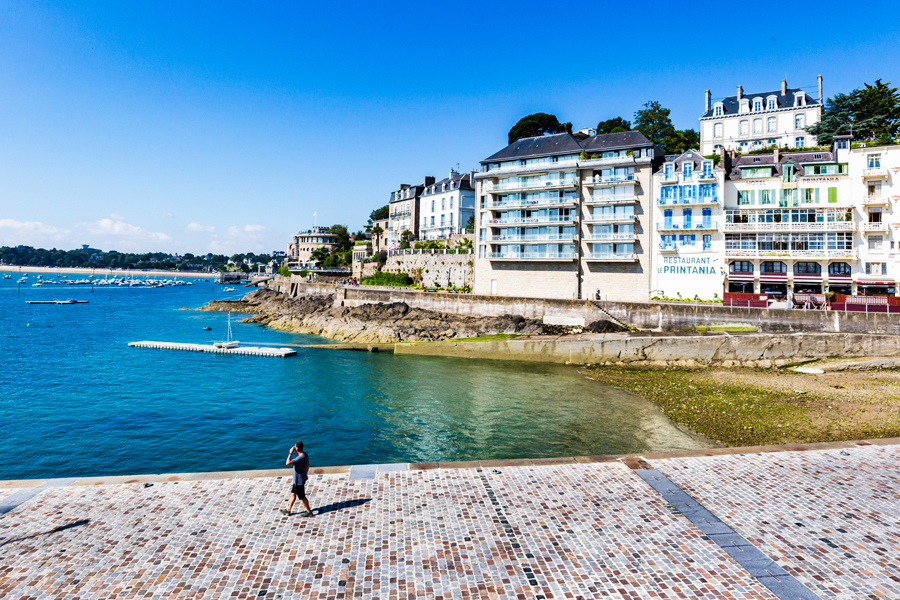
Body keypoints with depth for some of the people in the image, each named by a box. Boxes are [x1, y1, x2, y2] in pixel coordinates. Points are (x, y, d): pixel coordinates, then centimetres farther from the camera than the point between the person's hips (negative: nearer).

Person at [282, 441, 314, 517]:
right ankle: (288, 511, 35)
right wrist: (305, 474, 27)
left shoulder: (300, 458, -31)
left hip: (299, 481, -9)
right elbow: (308, 465, 13)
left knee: (302, 497, 6)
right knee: (293, 494, 21)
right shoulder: (305, 455, -1)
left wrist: (290, 453, -27)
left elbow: (287, 463, -37)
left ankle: (309, 512, 19)